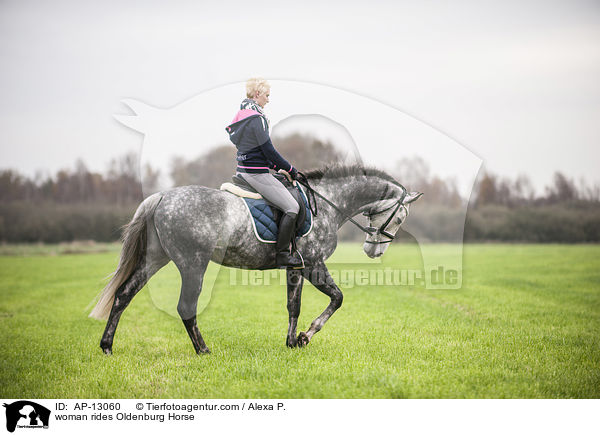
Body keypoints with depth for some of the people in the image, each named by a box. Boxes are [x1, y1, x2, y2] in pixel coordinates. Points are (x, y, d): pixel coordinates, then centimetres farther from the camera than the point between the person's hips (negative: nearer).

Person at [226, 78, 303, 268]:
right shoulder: (256, 117, -16)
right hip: (256, 173, -11)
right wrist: (290, 170, -4)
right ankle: (282, 254, -8)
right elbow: (268, 150, -16)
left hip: (243, 171, 11)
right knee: (292, 207, -7)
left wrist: (278, 168, 18)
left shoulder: (243, 114, 15)